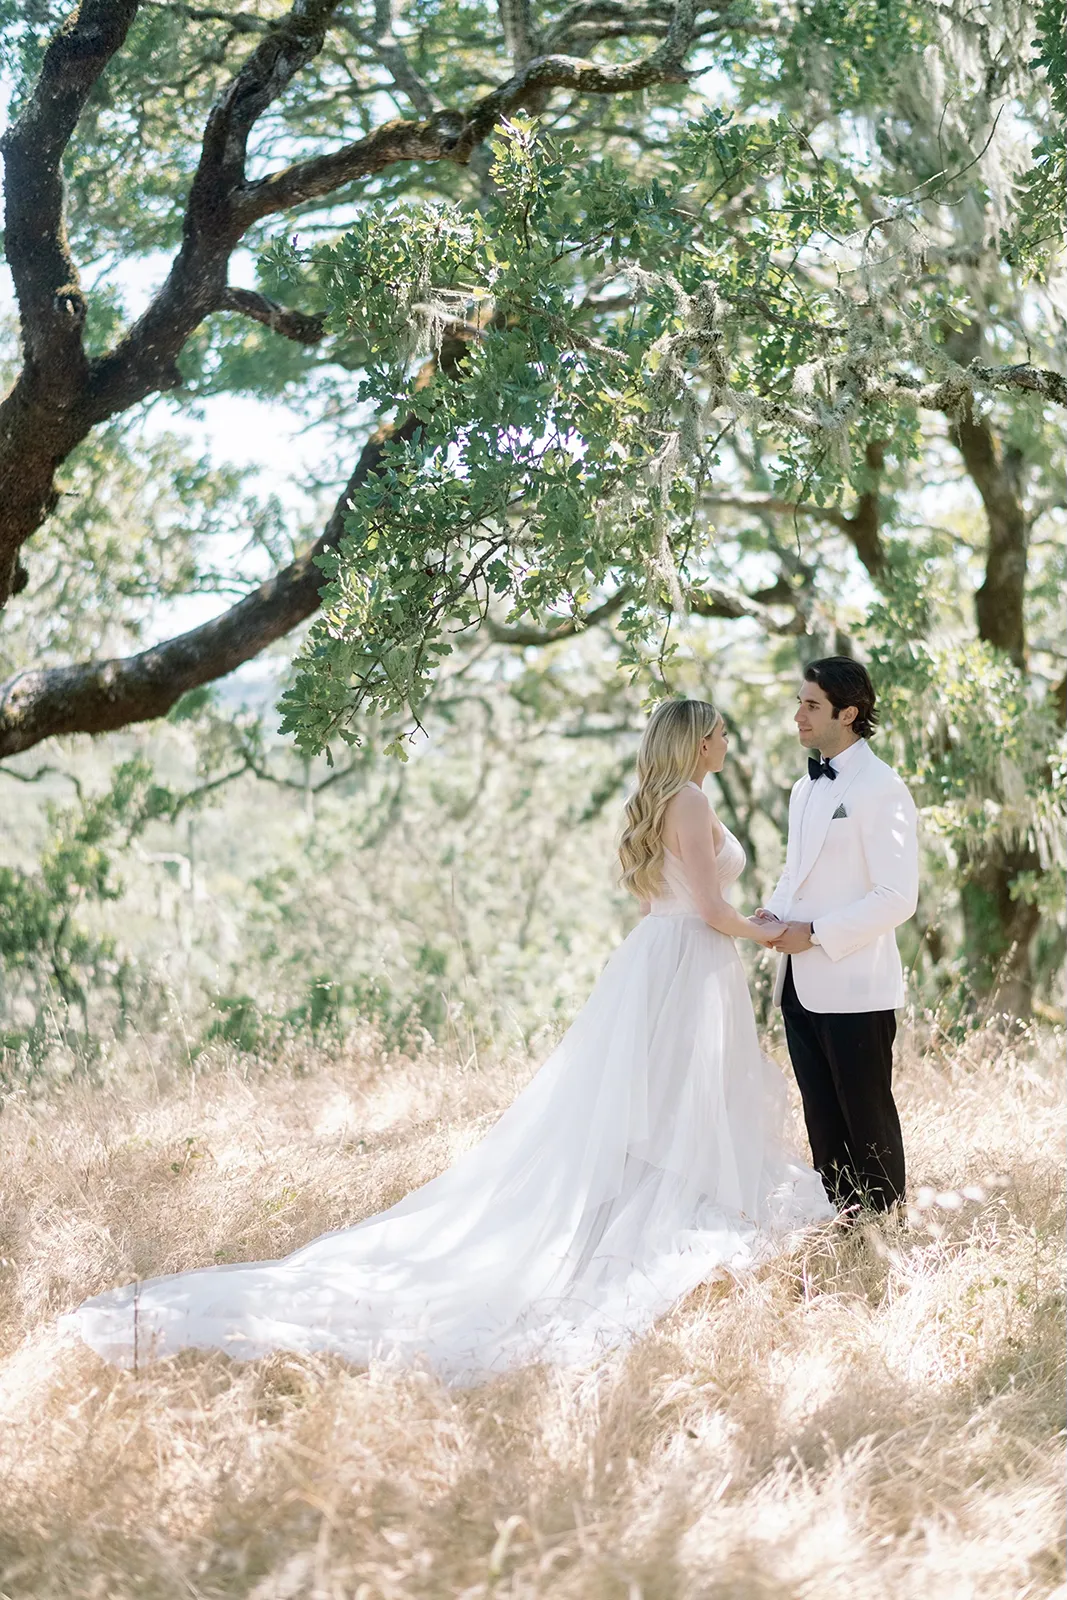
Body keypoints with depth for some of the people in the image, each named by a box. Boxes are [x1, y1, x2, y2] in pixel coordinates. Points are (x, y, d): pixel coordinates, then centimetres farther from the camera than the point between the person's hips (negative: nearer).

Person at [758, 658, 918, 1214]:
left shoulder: (880, 789, -13)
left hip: (853, 986, -8)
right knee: (822, 1119, 13)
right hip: (802, 983, 8)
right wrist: (776, 910, 5)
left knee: (867, 1119, 2)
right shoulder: (805, 788, 15)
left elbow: (897, 898, -18)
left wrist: (816, 934, -17)